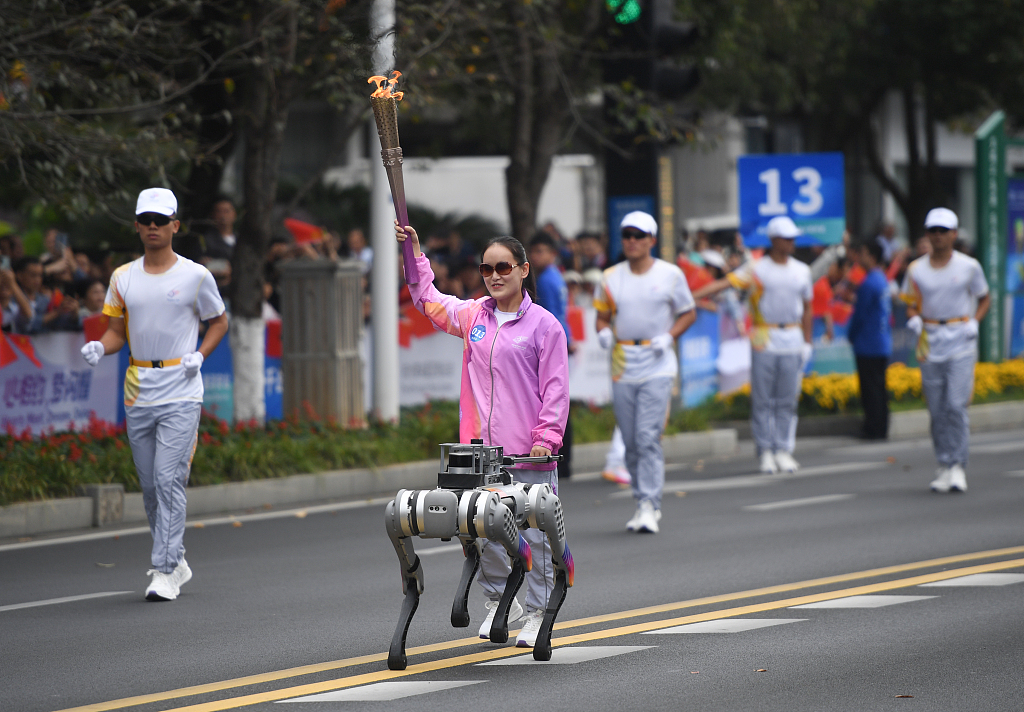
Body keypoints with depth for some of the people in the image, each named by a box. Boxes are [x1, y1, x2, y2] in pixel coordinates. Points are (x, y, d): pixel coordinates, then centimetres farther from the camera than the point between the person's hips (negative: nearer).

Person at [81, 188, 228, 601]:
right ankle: (176, 561, 24)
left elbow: (219, 321, 11)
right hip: (138, 392, 4)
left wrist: (200, 355, -5)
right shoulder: (123, 278, 9)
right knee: (149, 484, 9)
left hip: (181, 392, -4)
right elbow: (117, 330, 13)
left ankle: (166, 572, -12)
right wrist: (99, 347, -8)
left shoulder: (195, 276, -1)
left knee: (169, 478, -13)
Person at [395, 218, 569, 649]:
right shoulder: (472, 315, 9)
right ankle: (498, 601, 25)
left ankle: (537, 613, 9)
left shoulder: (544, 325, -4)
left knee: (534, 535, 1)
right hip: (481, 448, 4)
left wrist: (546, 436, -12)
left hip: (529, 451, -4)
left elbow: (555, 388, -4)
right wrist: (414, 253, 15)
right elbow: (427, 299, 24)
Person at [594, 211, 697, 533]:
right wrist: (604, 332, -9)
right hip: (622, 367, 4)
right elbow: (602, 317, 14)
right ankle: (643, 502, 20)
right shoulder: (611, 277, 7)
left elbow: (689, 313, 7)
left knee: (648, 437, -15)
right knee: (631, 443, 8)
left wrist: (668, 337, -10)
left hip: (657, 365, -4)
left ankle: (649, 506, -15)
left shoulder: (670, 275, -1)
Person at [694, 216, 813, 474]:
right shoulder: (756, 269, -3)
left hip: (792, 340, 3)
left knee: (787, 400, 3)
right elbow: (724, 283, -12)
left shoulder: (802, 271, 8)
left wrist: (807, 342, 11)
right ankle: (766, 451, 5)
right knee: (762, 400, -1)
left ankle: (784, 451, 8)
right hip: (764, 341, -3)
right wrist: (691, 296, -23)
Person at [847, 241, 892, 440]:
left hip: (868, 346, -9)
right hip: (883, 344, 9)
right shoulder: (883, 280, 11)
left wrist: (851, 336, 1)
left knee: (871, 388, -4)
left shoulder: (869, 283, -17)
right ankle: (881, 428, 14)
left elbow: (860, 314, -14)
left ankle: (874, 429, -3)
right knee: (879, 386, 12)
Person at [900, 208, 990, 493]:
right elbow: (909, 304, 13)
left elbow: (984, 298, 13)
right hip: (930, 342, 2)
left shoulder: (969, 266, 2)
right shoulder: (916, 269, 6)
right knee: (937, 410, 3)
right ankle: (944, 466, 12)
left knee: (957, 405, -12)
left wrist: (975, 322, -4)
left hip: (961, 343, -2)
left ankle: (958, 466, -7)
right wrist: (913, 318, -9)